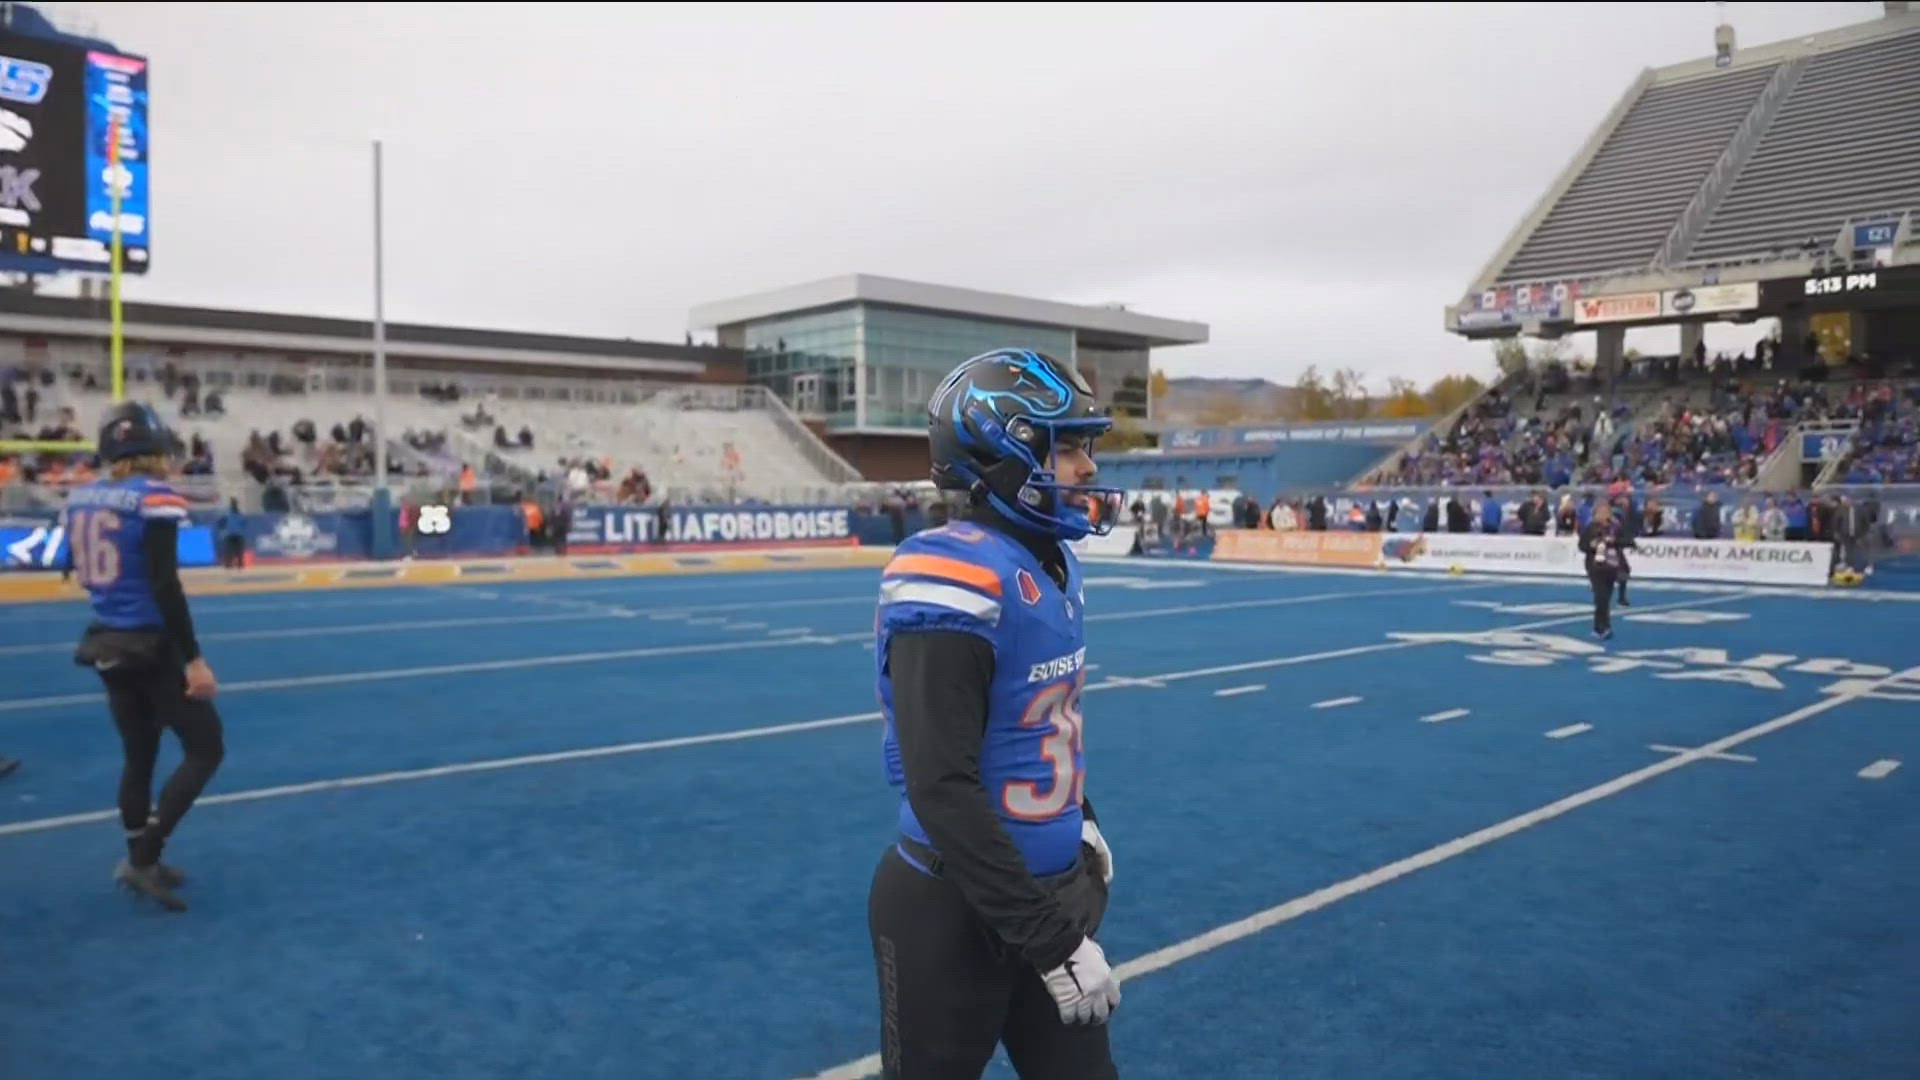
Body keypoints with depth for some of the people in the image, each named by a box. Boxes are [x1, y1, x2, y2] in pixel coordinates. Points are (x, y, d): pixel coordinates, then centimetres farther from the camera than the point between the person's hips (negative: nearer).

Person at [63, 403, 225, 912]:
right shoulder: (155, 498, -17)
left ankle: (141, 862, 28)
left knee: (138, 757, 19)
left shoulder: (81, 498, 5)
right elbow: (164, 584, -21)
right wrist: (193, 658, -20)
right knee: (205, 750, 4)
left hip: (108, 643, 8)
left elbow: (77, 569, 17)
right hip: (151, 645, -8)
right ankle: (142, 857, 0)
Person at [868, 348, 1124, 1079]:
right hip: (954, 911, -8)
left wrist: (1078, 821, 13)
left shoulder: (1050, 563, 5)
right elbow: (943, 791, -26)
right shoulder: (952, 580, -23)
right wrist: (1051, 937, -22)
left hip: (1051, 887, 8)